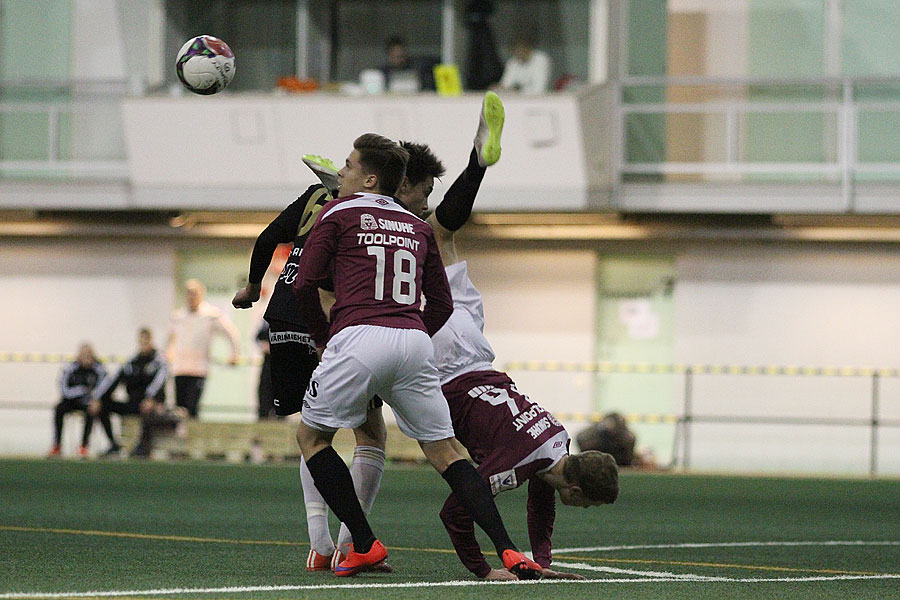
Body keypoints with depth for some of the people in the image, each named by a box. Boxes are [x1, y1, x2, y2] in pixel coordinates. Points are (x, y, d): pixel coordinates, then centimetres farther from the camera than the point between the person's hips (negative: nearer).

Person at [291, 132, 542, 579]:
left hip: (359, 337, -4)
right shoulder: (418, 227, 24)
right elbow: (441, 303, 21)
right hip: (414, 342, 4)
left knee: (310, 435, 14)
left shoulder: (338, 213, 11)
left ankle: (364, 544, 4)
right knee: (443, 451, 10)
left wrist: (321, 336, 19)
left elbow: (305, 283, 5)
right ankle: (507, 552, -5)